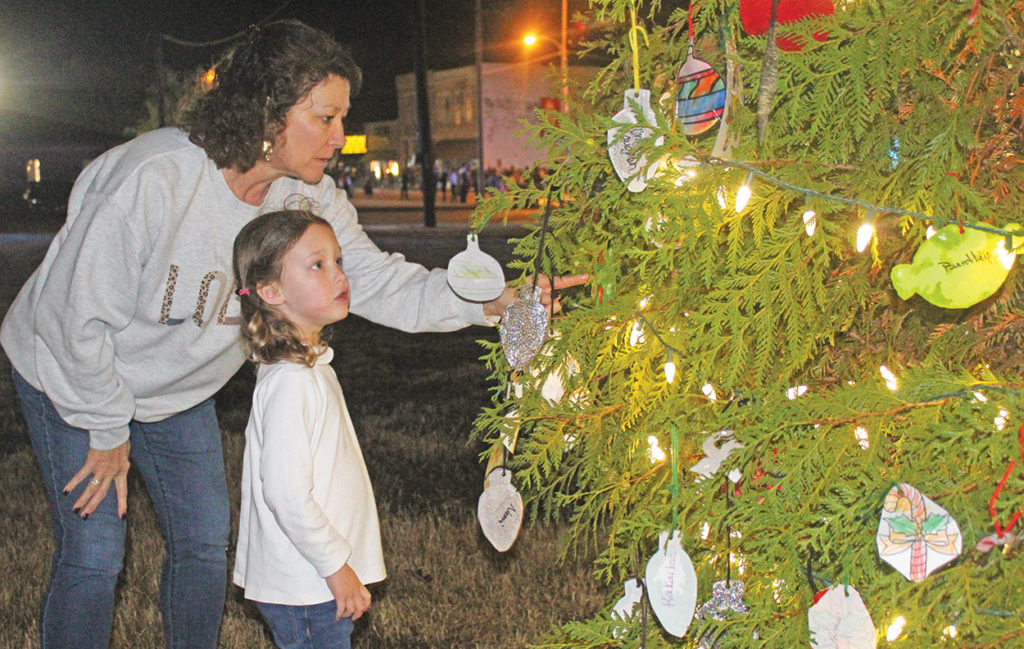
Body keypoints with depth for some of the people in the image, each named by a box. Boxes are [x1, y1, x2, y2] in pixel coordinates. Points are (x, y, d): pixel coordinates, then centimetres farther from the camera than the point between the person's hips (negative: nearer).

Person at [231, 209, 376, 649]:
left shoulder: (310, 368, 9)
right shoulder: (290, 382, -22)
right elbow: (286, 495, -26)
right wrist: (338, 567, -18)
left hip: (318, 580, 9)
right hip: (305, 592, -9)